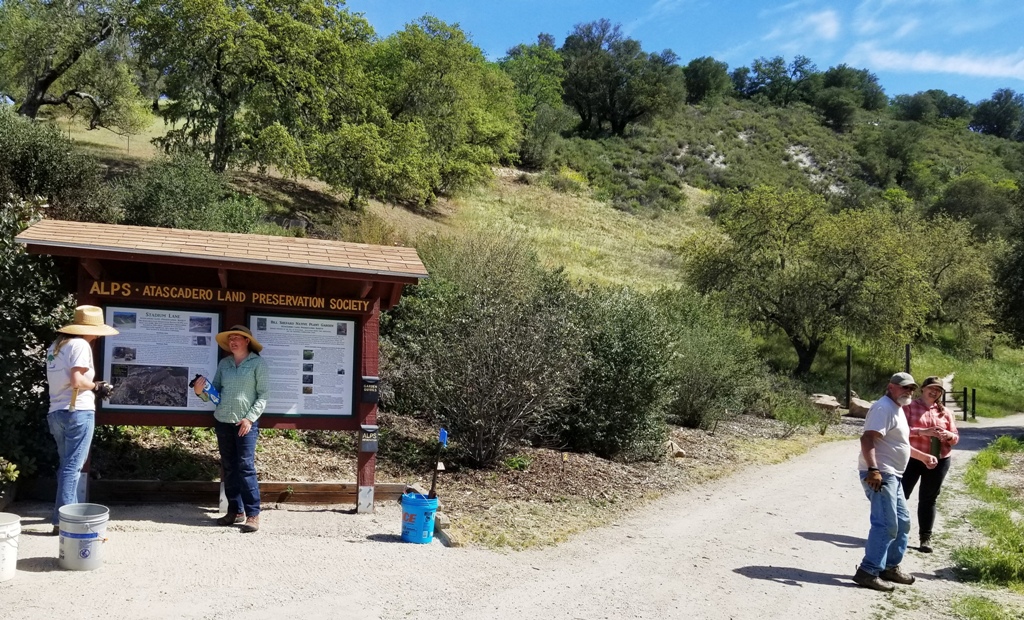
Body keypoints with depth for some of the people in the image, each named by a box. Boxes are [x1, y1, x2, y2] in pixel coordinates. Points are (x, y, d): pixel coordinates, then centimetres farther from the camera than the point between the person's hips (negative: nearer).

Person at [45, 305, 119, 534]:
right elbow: (77, 381, -20)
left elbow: (59, 380, 17)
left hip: (56, 412, 8)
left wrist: (91, 386, 16)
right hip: (78, 412, -8)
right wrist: (95, 385, -3)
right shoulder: (80, 345, -10)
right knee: (72, 467, -5)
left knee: (66, 465, 17)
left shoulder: (56, 345, 16)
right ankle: (63, 521, -6)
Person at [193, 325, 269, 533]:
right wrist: (200, 391, -8)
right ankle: (236, 511, 16)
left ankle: (253, 514, -6)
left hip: (246, 423, -5)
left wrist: (250, 418, -14)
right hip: (222, 421, 5)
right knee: (229, 468, 8)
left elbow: (263, 395, -7)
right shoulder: (224, 363, 10)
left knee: (246, 467, -9)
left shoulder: (258, 363, -4)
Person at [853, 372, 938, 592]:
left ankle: (890, 567, 27)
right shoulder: (884, 408, -14)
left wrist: (923, 456, 32)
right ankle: (868, 572, -12)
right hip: (879, 475, -11)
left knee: (902, 522, 17)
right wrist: (873, 470, -32)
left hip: (892, 476, 11)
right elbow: (867, 439, -25)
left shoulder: (897, 409, 19)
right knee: (886, 524, -14)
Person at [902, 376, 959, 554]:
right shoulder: (910, 406, -3)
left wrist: (949, 436, -14)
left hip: (938, 461, 3)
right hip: (912, 458, -3)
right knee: (901, 494, -1)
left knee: (928, 499, 9)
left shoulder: (945, 412, 8)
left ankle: (926, 538, 15)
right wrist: (923, 432, -27)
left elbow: (956, 437, 9)